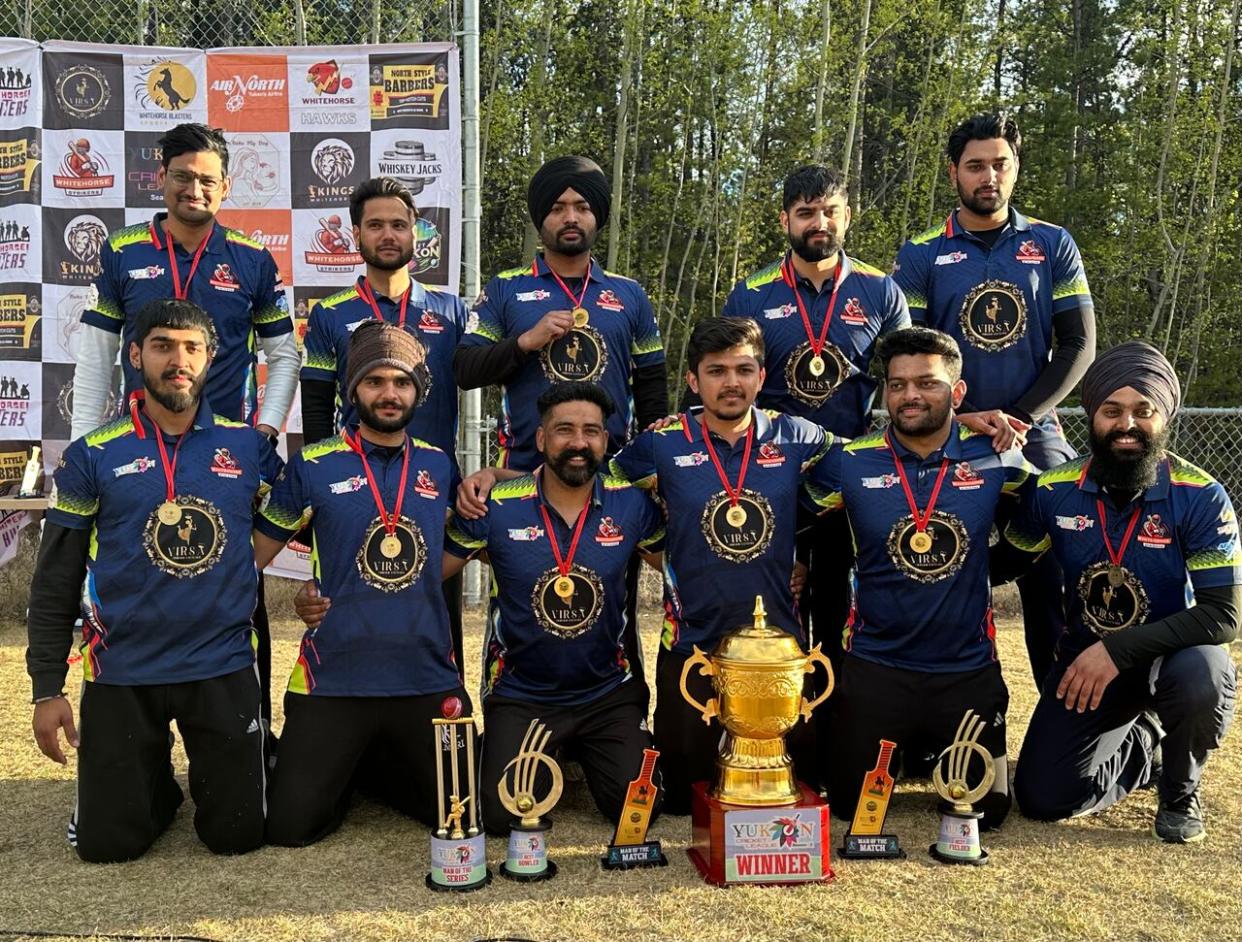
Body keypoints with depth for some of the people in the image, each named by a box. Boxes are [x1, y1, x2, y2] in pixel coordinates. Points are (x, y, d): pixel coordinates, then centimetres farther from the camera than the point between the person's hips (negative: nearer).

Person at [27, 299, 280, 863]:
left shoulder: (247, 446, 0)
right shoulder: (93, 455, -1)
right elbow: (55, 583, 2)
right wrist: (47, 688, 0)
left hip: (223, 667, 0)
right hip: (121, 672, 0)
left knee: (237, 835, 3)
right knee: (107, 843, 3)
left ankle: (209, 771, 34)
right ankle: (156, 781, 34)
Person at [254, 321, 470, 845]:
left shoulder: (439, 467, 7)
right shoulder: (313, 467, -2)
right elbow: (253, 555, 1)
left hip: (426, 679, 3)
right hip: (333, 678, -2)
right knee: (288, 826, -3)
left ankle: (377, 768, 33)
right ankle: (345, 774, 30)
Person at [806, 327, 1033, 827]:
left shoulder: (994, 455, -5)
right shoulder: (848, 463, -6)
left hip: (968, 666, 1)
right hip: (876, 663, 0)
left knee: (986, 808, 6)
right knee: (852, 804, 4)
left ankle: (936, 747, 37)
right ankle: (899, 744, 36)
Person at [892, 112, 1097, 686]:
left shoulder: (1053, 246, 8)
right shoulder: (921, 255, 5)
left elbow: (1078, 345, 4)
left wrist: (1020, 418, -10)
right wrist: (960, 418, -14)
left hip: (1036, 440, 1)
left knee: (1055, 588, -1)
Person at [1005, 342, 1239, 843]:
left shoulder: (1200, 497, -17)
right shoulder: (1054, 491, -9)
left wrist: (1120, 650, -31)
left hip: (1171, 652, -2)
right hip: (1084, 655, 3)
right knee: (1042, 797, -8)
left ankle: (1180, 791, -3)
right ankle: (1144, 749, 26)